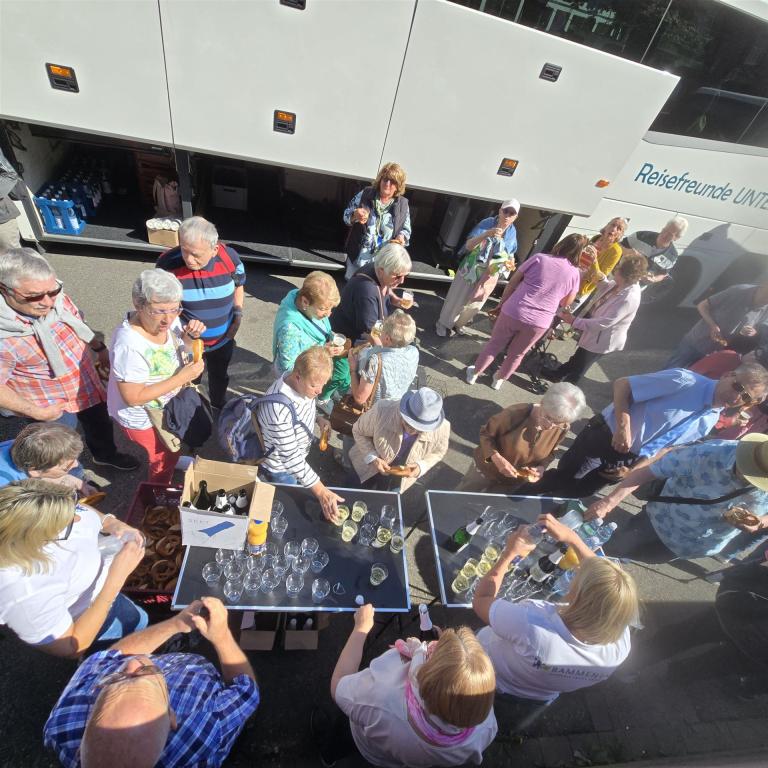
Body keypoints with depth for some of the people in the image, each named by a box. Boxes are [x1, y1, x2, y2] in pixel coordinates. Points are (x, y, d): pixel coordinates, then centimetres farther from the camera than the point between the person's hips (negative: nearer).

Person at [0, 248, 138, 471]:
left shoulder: (56, 298, -20)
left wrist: (100, 348, 10)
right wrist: (37, 412, -21)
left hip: (87, 383, 6)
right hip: (51, 405, -6)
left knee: (99, 423, 30)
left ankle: (106, 454, 60)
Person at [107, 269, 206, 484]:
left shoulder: (167, 321, -16)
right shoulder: (130, 345, -37)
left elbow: (179, 350, 4)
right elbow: (134, 397, -32)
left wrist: (190, 335, -19)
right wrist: (182, 377, -32)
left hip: (165, 407, 7)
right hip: (143, 419, -7)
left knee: (170, 452, 32)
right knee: (165, 460, 17)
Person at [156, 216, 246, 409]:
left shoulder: (229, 257, -23)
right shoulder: (168, 263, -27)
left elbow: (238, 285, 0)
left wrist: (238, 314, -9)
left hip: (223, 340, 2)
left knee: (220, 378, 30)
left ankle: (219, 407, 60)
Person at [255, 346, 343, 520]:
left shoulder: (302, 384, -18)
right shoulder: (278, 407, -42)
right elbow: (290, 457, -37)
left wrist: (318, 418, -10)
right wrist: (321, 491, -37)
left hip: (297, 457, 6)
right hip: (279, 468, -6)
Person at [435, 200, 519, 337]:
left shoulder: (512, 233, -3)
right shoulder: (487, 223, -14)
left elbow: (510, 256, 9)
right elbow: (468, 245, -21)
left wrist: (510, 264, -15)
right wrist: (486, 234, -37)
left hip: (489, 276, 3)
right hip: (471, 270, -3)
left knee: (475, 304, 16)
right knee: (456, 299, 7)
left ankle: (459, 323, 40)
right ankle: (444, 324, 27)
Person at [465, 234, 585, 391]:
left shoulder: (539, 258, -3)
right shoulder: (575, 274, 1)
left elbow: (512, 283, 2)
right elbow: (565, 303, 13)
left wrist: (502, 304, 14)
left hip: (513, 312, -1)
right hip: (539, 323, 1)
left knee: (495, 344, 18)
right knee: (517, 354, 22)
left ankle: (474, 374, 32)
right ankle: (499, 380, 39)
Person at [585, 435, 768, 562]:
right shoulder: (708, 454, -35)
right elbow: (646, 472, -29)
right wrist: (609, 501, -36)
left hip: (698, 546, 2)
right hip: (662, 521, -2)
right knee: (608, 549, 9)